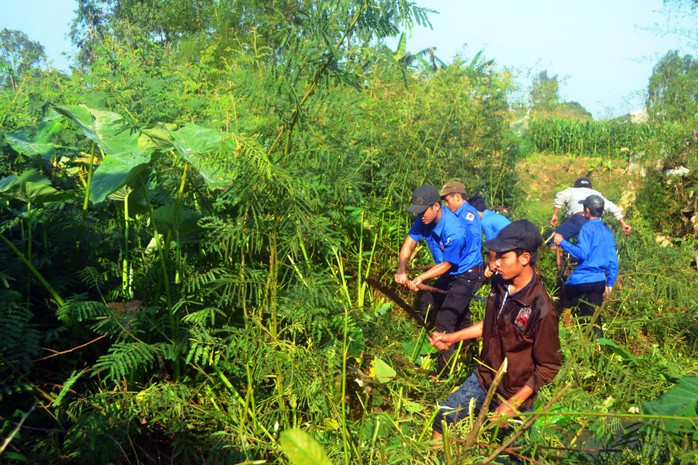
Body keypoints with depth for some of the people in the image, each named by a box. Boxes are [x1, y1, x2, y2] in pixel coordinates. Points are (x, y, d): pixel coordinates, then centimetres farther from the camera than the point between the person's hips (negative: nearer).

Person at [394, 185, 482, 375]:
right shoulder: (426, 218, -13)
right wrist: (401, 269, -28)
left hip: (466, 275, -9)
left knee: (444, 321, -14)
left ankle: (443, 372, 0)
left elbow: (446, 264, -24)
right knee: (428, 306, 22)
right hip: (450, 274, 9)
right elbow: (409, 242, -12)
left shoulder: (454, 232, -36)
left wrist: (420, 278, -32)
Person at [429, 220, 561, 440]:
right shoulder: (500, 283, -9)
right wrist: (452, 337, 4)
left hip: (516, 393, -6)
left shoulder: (542, 309, -30)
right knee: (443, 418, 16)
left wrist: (514, 403, -20)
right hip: (483, 378, 7)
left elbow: (548, 366, -20)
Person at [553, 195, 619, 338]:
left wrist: (562, 242, -12)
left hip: (582, 280, -6)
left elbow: (582, 253, -20)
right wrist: (610, 283, 18)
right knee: (595, 317, 8)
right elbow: (613, 261, 12)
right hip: (599, 281, 6)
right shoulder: (608, 232, 13)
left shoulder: (588, 227, -8)